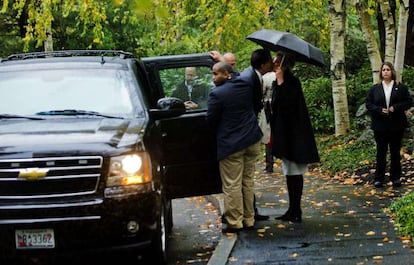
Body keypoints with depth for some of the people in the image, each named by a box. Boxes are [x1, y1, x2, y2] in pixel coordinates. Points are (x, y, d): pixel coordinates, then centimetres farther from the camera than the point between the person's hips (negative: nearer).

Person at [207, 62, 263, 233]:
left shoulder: (217, 94, -15)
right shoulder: (245, 87, 5)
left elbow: (211, 120, -8)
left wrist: (219, 133, 13)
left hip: (231, 144, -7)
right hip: (252, 141, 7)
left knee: (232, 185, 0)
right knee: (248, 182, 13)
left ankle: (234, 222, 3)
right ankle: (249, 220, 19)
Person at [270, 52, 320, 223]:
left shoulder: (292, 82, -14)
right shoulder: (278, 83, 12)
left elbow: (283, 103, -27)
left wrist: (280, 82, -24)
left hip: (293, 135, -9)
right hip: (285, 133, 9)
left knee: (294, 172, -4)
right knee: (290, 173, 13)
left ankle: (295, 212, 1)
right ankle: (293, 210, 20)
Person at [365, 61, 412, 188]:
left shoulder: (401, 87, 3)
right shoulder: (374, 88, 5)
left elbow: (408, 102, -1)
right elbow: (368, 104, 3)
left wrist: (395, 108, -15)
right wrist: (379, 110, -14)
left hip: (396, 125, 0)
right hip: (380, 125, 0)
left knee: (395, 152, 8)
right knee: (381, 152, 5)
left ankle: (396, 177, 16)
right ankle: (379, 178, 10)